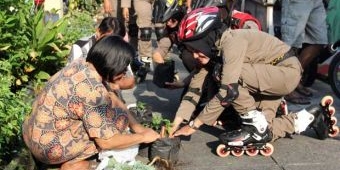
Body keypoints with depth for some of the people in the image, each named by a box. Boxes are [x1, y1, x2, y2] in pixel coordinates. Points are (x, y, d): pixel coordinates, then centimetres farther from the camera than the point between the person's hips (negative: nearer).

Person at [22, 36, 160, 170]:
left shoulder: (83, 65, -2)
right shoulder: (92, 90, -27)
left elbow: (111, 98, 10)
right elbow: (106, 142, -20)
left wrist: (136, 126, 2)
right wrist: (142, 137, -7)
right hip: (48, 145, -9)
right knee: (116, 118, -8)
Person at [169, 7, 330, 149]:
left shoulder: (232, 42, -29)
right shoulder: (211, 49, -4)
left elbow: (227, 92, -34)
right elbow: (194, 88, -4)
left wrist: (194, 125, -29)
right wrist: (176, 123, -14)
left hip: (288, 71, -9)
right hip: (269, 76, 9)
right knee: (261, 133, -2)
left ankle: (255, 126, -11)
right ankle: (308, 117, 18)